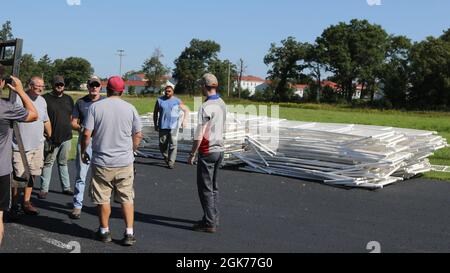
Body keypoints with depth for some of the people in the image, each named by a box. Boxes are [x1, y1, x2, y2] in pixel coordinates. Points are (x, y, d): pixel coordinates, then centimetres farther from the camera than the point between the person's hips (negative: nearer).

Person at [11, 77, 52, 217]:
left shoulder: (42, 101, 10)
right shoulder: (18, 99, -13)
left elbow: (46, 121, 23)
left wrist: (50, 136, 28)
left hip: (38, 146, 6)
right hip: (21, 146, -6)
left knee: (32, 175, 11)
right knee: (18, 177, -1)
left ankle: (26, 202, 23)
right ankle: (14, 206, 11)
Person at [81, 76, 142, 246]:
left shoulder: (95, 107, -5)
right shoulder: (130, 108, 0)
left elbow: (87, 134, -7)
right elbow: (138, 135, 4)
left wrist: (83, 151, 9)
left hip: (102, 162, -1)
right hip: (125, 162, 1)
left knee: (103, 198, 11)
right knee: (127, 198, 10)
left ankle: (104, 232, 23)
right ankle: (129, 234, 9)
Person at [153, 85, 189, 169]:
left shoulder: (177, 101, 2)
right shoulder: (159, 100, 6)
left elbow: (186, 110, 6)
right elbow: (155, 113, 12)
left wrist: (185, 120, -8)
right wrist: (155, 124, 7)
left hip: (173, 126, -2)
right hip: (162, 127, 2)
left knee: (173, 145, -4)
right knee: (162, 144, 6)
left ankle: (171, 162, 1)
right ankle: (166, 157, 32)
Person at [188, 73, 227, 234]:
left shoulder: (205, 107, -19)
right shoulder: (222, 104, 7)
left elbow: (199, 135, -18)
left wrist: (192, 154, -11)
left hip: (207, 152, -8)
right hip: (219, 150, 8)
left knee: (205, 188, -1)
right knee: (214, 187, 16)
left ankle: (209, 223, 3)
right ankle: (214, 218, 23)